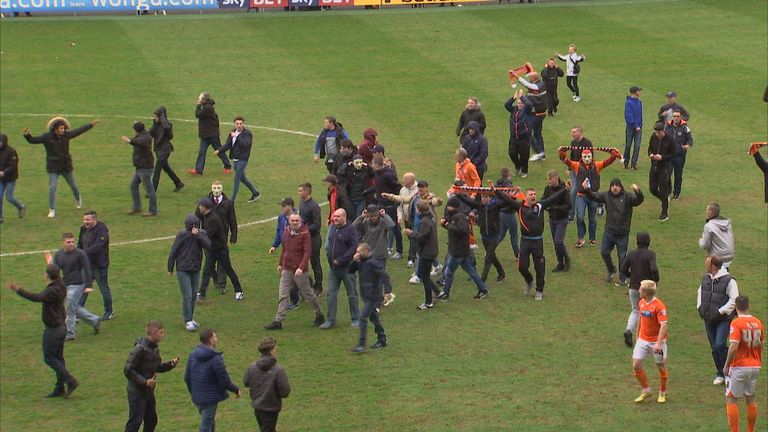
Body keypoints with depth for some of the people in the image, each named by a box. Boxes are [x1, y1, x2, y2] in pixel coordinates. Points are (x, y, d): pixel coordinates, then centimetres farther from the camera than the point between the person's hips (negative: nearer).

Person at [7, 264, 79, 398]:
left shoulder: (52, 291, -26)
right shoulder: (60, 287, 3)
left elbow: (36, 298, -39)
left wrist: (18, 290, -42)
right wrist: (52, 263, 43)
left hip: (53, 329, -9)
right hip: (61, 326, 9)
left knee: (49, 358, 0)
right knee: (58, 357, 14)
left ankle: (70, 381, -3)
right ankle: (59, 388, 19)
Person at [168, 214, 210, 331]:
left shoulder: (202, 233, -1)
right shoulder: (182, 235, -12)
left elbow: (208, 245, -18)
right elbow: (173, 252, -6)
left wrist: (198, 235, -27)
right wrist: (170, 269, -3)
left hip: (196, 269, 4)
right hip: (183, 270, -4)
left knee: (193, 296, 12)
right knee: (187, 296, -7)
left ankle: (191, 318, 24)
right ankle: (188, 321, -1)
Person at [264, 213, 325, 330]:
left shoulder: (304, 233, -14)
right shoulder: (286, 231, 5)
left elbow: (307, 252, -19)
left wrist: (301, 267, -28)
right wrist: (281, 264, 22)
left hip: (299, 271, -6)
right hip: (286, 270, 6)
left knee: (308, 294, 9)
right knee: (282, 295, 1)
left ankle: (319, 315, 28)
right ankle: (278, 321, 3)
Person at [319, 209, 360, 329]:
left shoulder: (350, 229, -12)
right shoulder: (332, 228, 8)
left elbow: (354, 248, -18)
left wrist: (340, 260, -19)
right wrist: (329, 256, 7)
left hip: (347, 268, -6)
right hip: (333, 267, 6)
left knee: (352, 294, 5)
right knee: (331, 293, 5)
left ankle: (356, 319, 17)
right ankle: (330, 320, 12)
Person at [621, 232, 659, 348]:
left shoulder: (631, 254, 0)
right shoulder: (650, 254, -11)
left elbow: (623, 271, 3)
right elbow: (654, 269, -24)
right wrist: (656, 280, -5)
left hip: (633, 287, 3)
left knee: (635, 311, 16)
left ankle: (629, 330, -9)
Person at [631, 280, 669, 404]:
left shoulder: (659, 306, -19)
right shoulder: (641, 303, 4)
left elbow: (664, 325, -24)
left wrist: (658, 343, -31)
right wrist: (637, 335, 25)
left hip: (656, 341, -6)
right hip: (642, 340, 6)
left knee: (661, 367, 7)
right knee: (636, 365, -3)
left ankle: (662, 393, 27)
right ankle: (646, 391, 14)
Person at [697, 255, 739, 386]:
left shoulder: (729, 280, -15)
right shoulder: (705, 278, 7)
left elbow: (734, 300, -14)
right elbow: (699, 293, 23)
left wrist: (720, 312, -17)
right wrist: (700, 307, 9)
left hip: (723, 320, -6)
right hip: (708, 319, 6)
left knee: (719, 345, -18)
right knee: (714, 348, 9)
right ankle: (720, 374, 21)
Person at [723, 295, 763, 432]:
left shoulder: (736, 323, -15)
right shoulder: (758, 323, 3)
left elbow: (733, 348, -21)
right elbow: (761, 344, 11)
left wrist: (726, 365, -10)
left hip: (739, 367, -6)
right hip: (755, 366, 6)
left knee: (731, 399, 2)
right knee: (750, 399, 15)